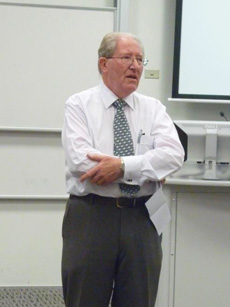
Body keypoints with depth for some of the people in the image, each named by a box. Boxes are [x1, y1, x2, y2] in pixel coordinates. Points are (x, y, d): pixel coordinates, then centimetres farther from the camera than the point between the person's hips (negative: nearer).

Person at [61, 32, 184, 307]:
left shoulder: (153, 109, 9)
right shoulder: (79, 105, 1)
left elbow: (173, 154, -8)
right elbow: (80, 158, -15)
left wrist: (124, 166, -22)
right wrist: (147, 169, -13)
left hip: (142, 219, 3)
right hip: (91, 219, -3)